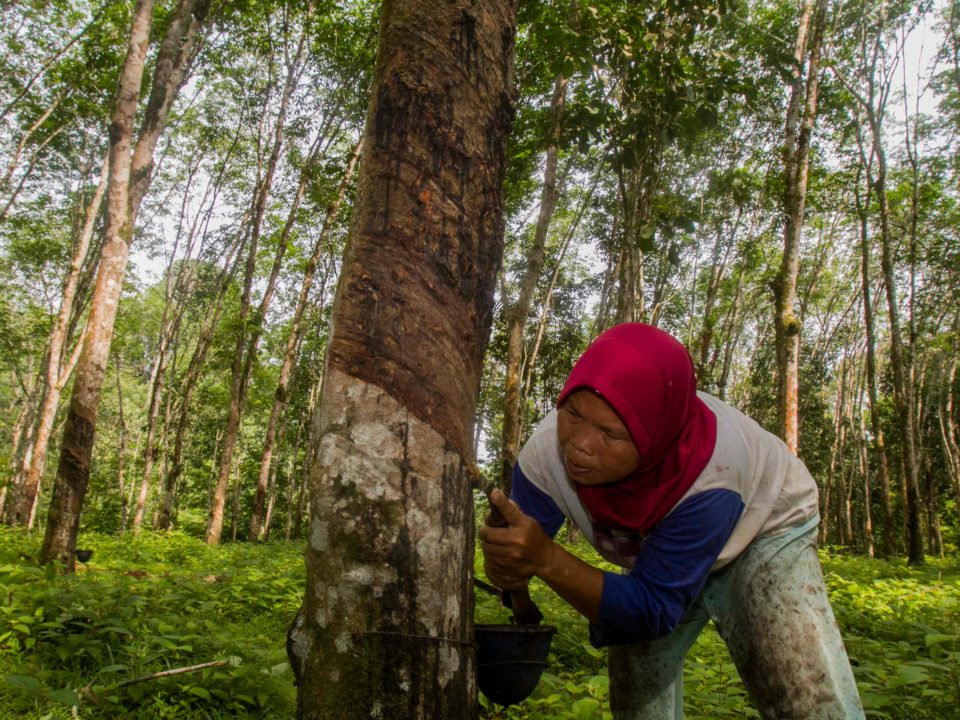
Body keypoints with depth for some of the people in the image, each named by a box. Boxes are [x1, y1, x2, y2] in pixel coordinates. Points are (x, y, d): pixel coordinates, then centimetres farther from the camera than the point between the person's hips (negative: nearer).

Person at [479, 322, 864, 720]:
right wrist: (506, 561, -42)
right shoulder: (546, 451, -31)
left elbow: (654, 611, -35)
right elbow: (524, 549, -18)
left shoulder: (710, 469, -41)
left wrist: (547, 559, -50)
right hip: (658, 553, 3)